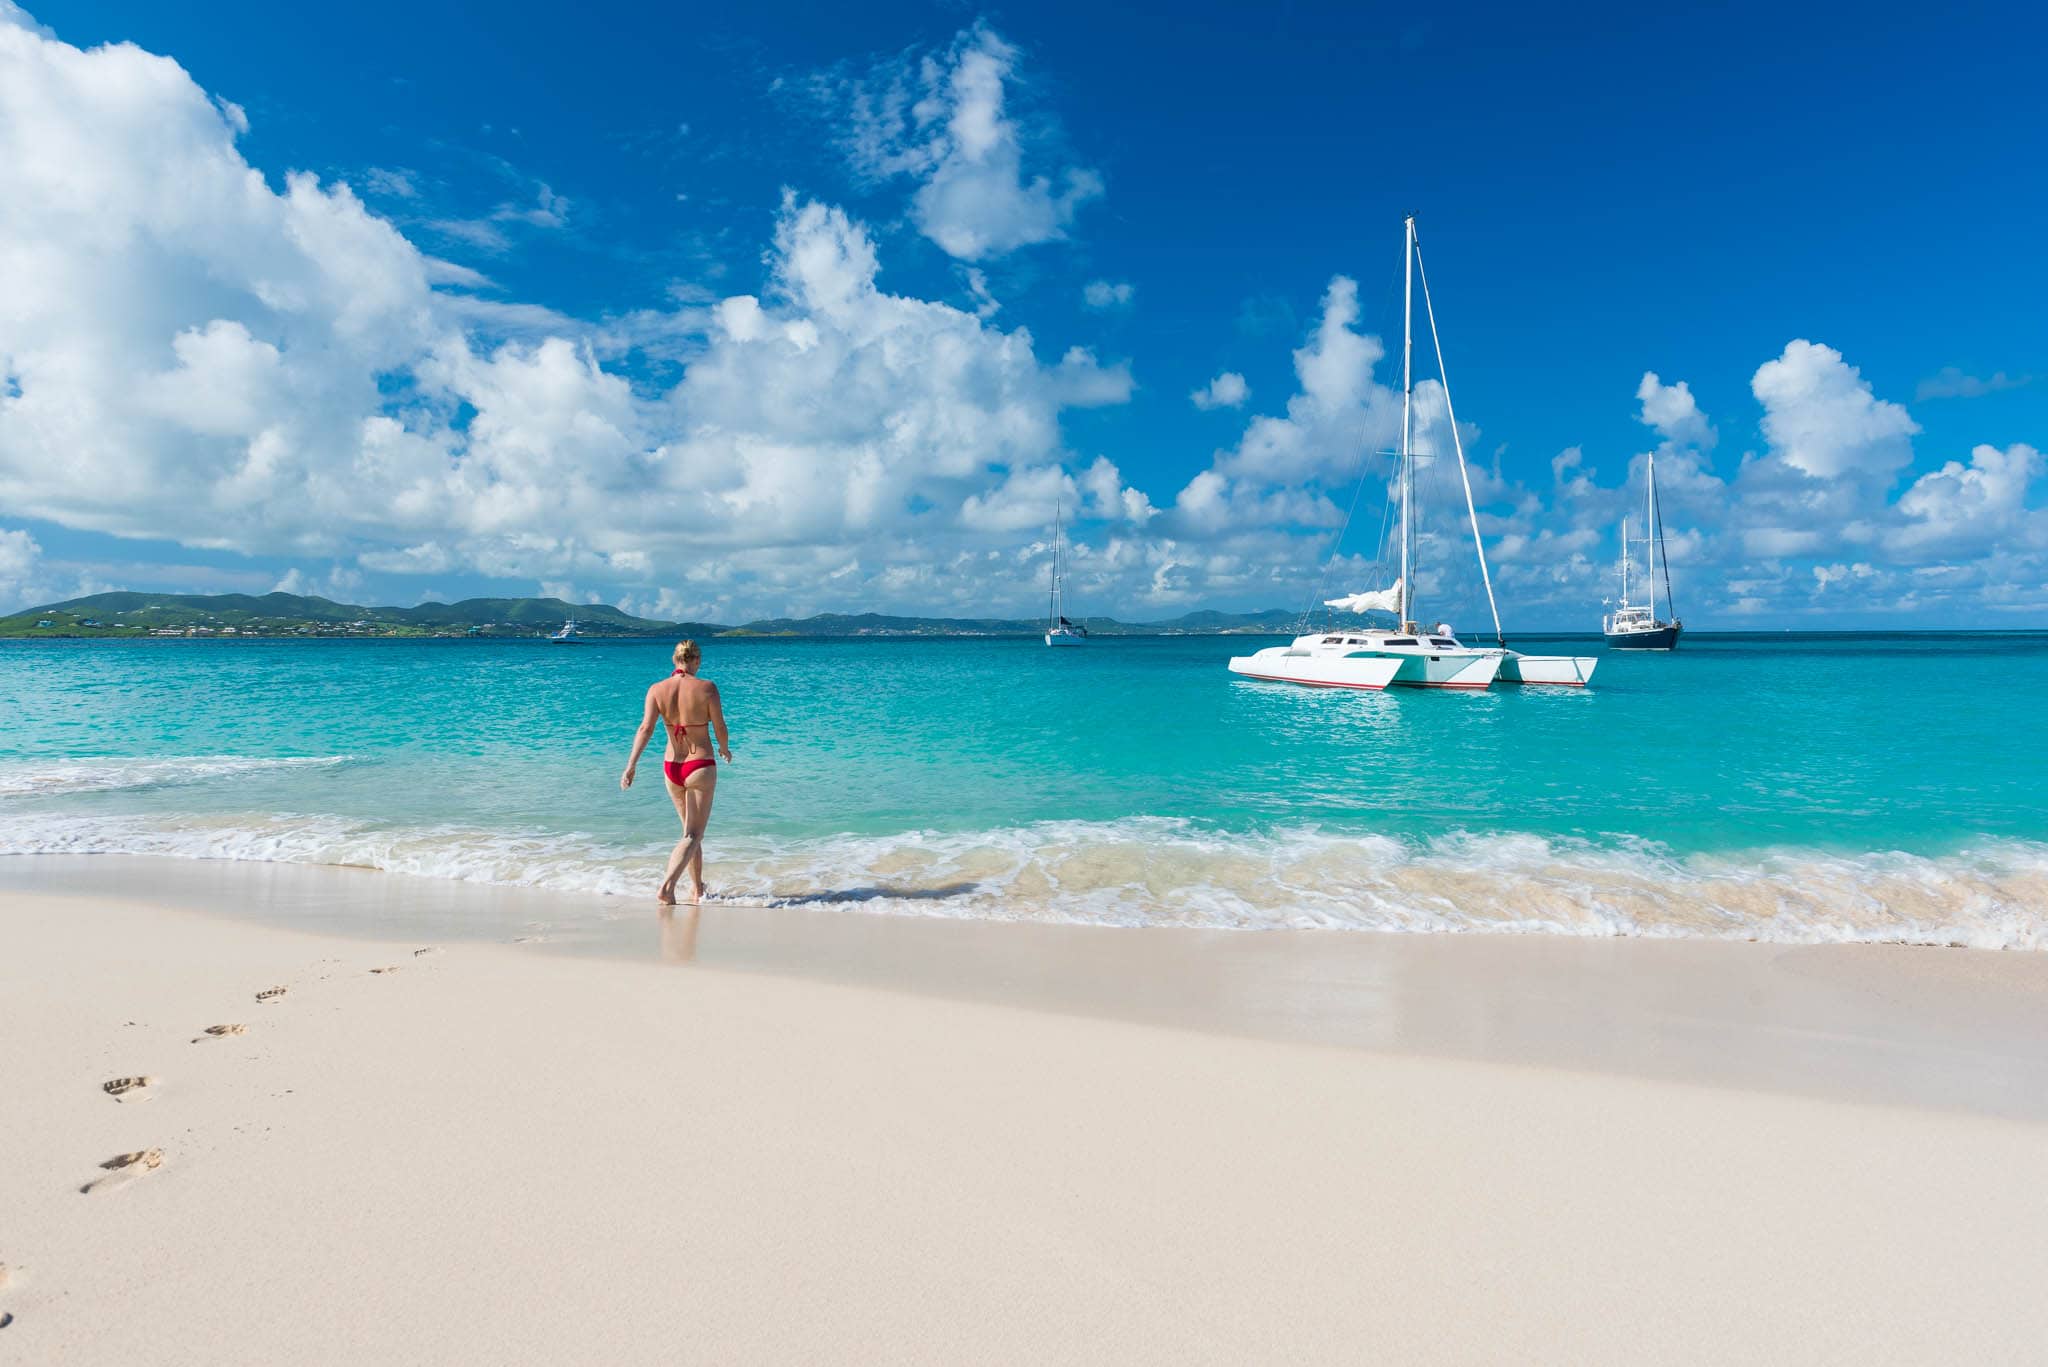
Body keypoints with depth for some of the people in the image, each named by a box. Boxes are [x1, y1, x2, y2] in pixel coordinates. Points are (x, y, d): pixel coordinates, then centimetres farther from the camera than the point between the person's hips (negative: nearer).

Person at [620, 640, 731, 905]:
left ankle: (697, 889, 31)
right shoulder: (706, 687, -11)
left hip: (671, 767, 4)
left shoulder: (657, 690, -3)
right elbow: (720, 728, -5)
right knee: (692, 835, -1)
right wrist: (725, 750, 14)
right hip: (701, 767, -4)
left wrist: (631, 764, -15)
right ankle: (666, 887, -20)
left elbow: (646, 728, -13)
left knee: (691, 830, 21)